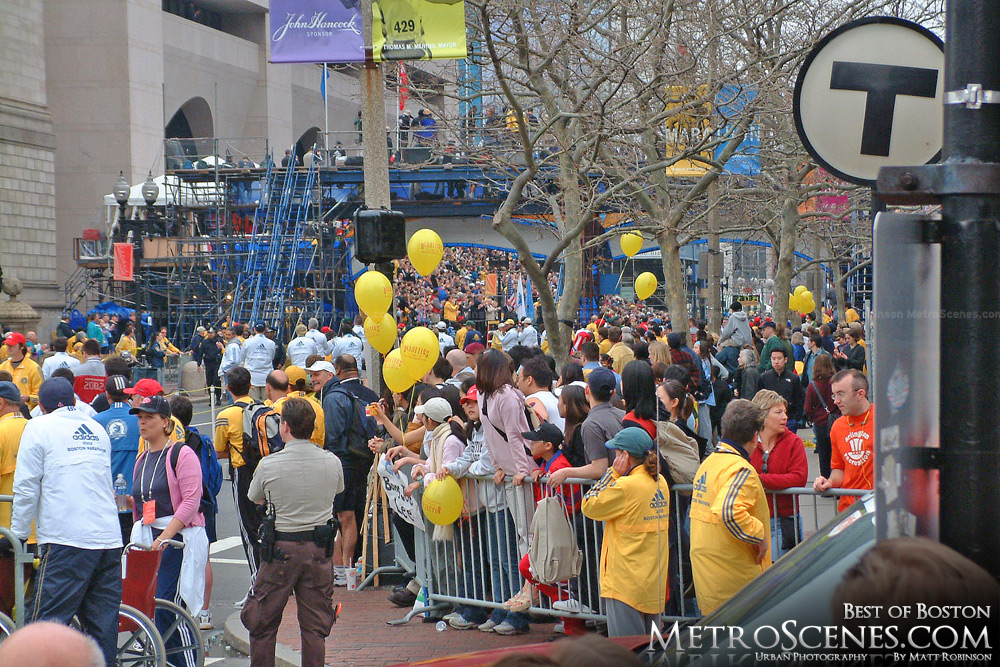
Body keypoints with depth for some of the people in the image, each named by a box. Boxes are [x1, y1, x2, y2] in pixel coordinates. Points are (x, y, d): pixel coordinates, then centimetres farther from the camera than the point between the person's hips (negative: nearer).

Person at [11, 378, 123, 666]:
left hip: (67, 542, -6)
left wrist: (18, 534, 7)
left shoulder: (39, 428, 1)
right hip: (110, 539, 6)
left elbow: (26, 488, -3)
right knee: (103, 627, 8)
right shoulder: (98, 429, 18)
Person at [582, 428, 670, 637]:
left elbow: (589, 506, -7)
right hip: (654, 582, 8)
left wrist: (612, 473, -6)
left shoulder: (626, 486, -18)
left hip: (627, 581, -8)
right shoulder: (660, 482, 7)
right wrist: (617, 475, 11)